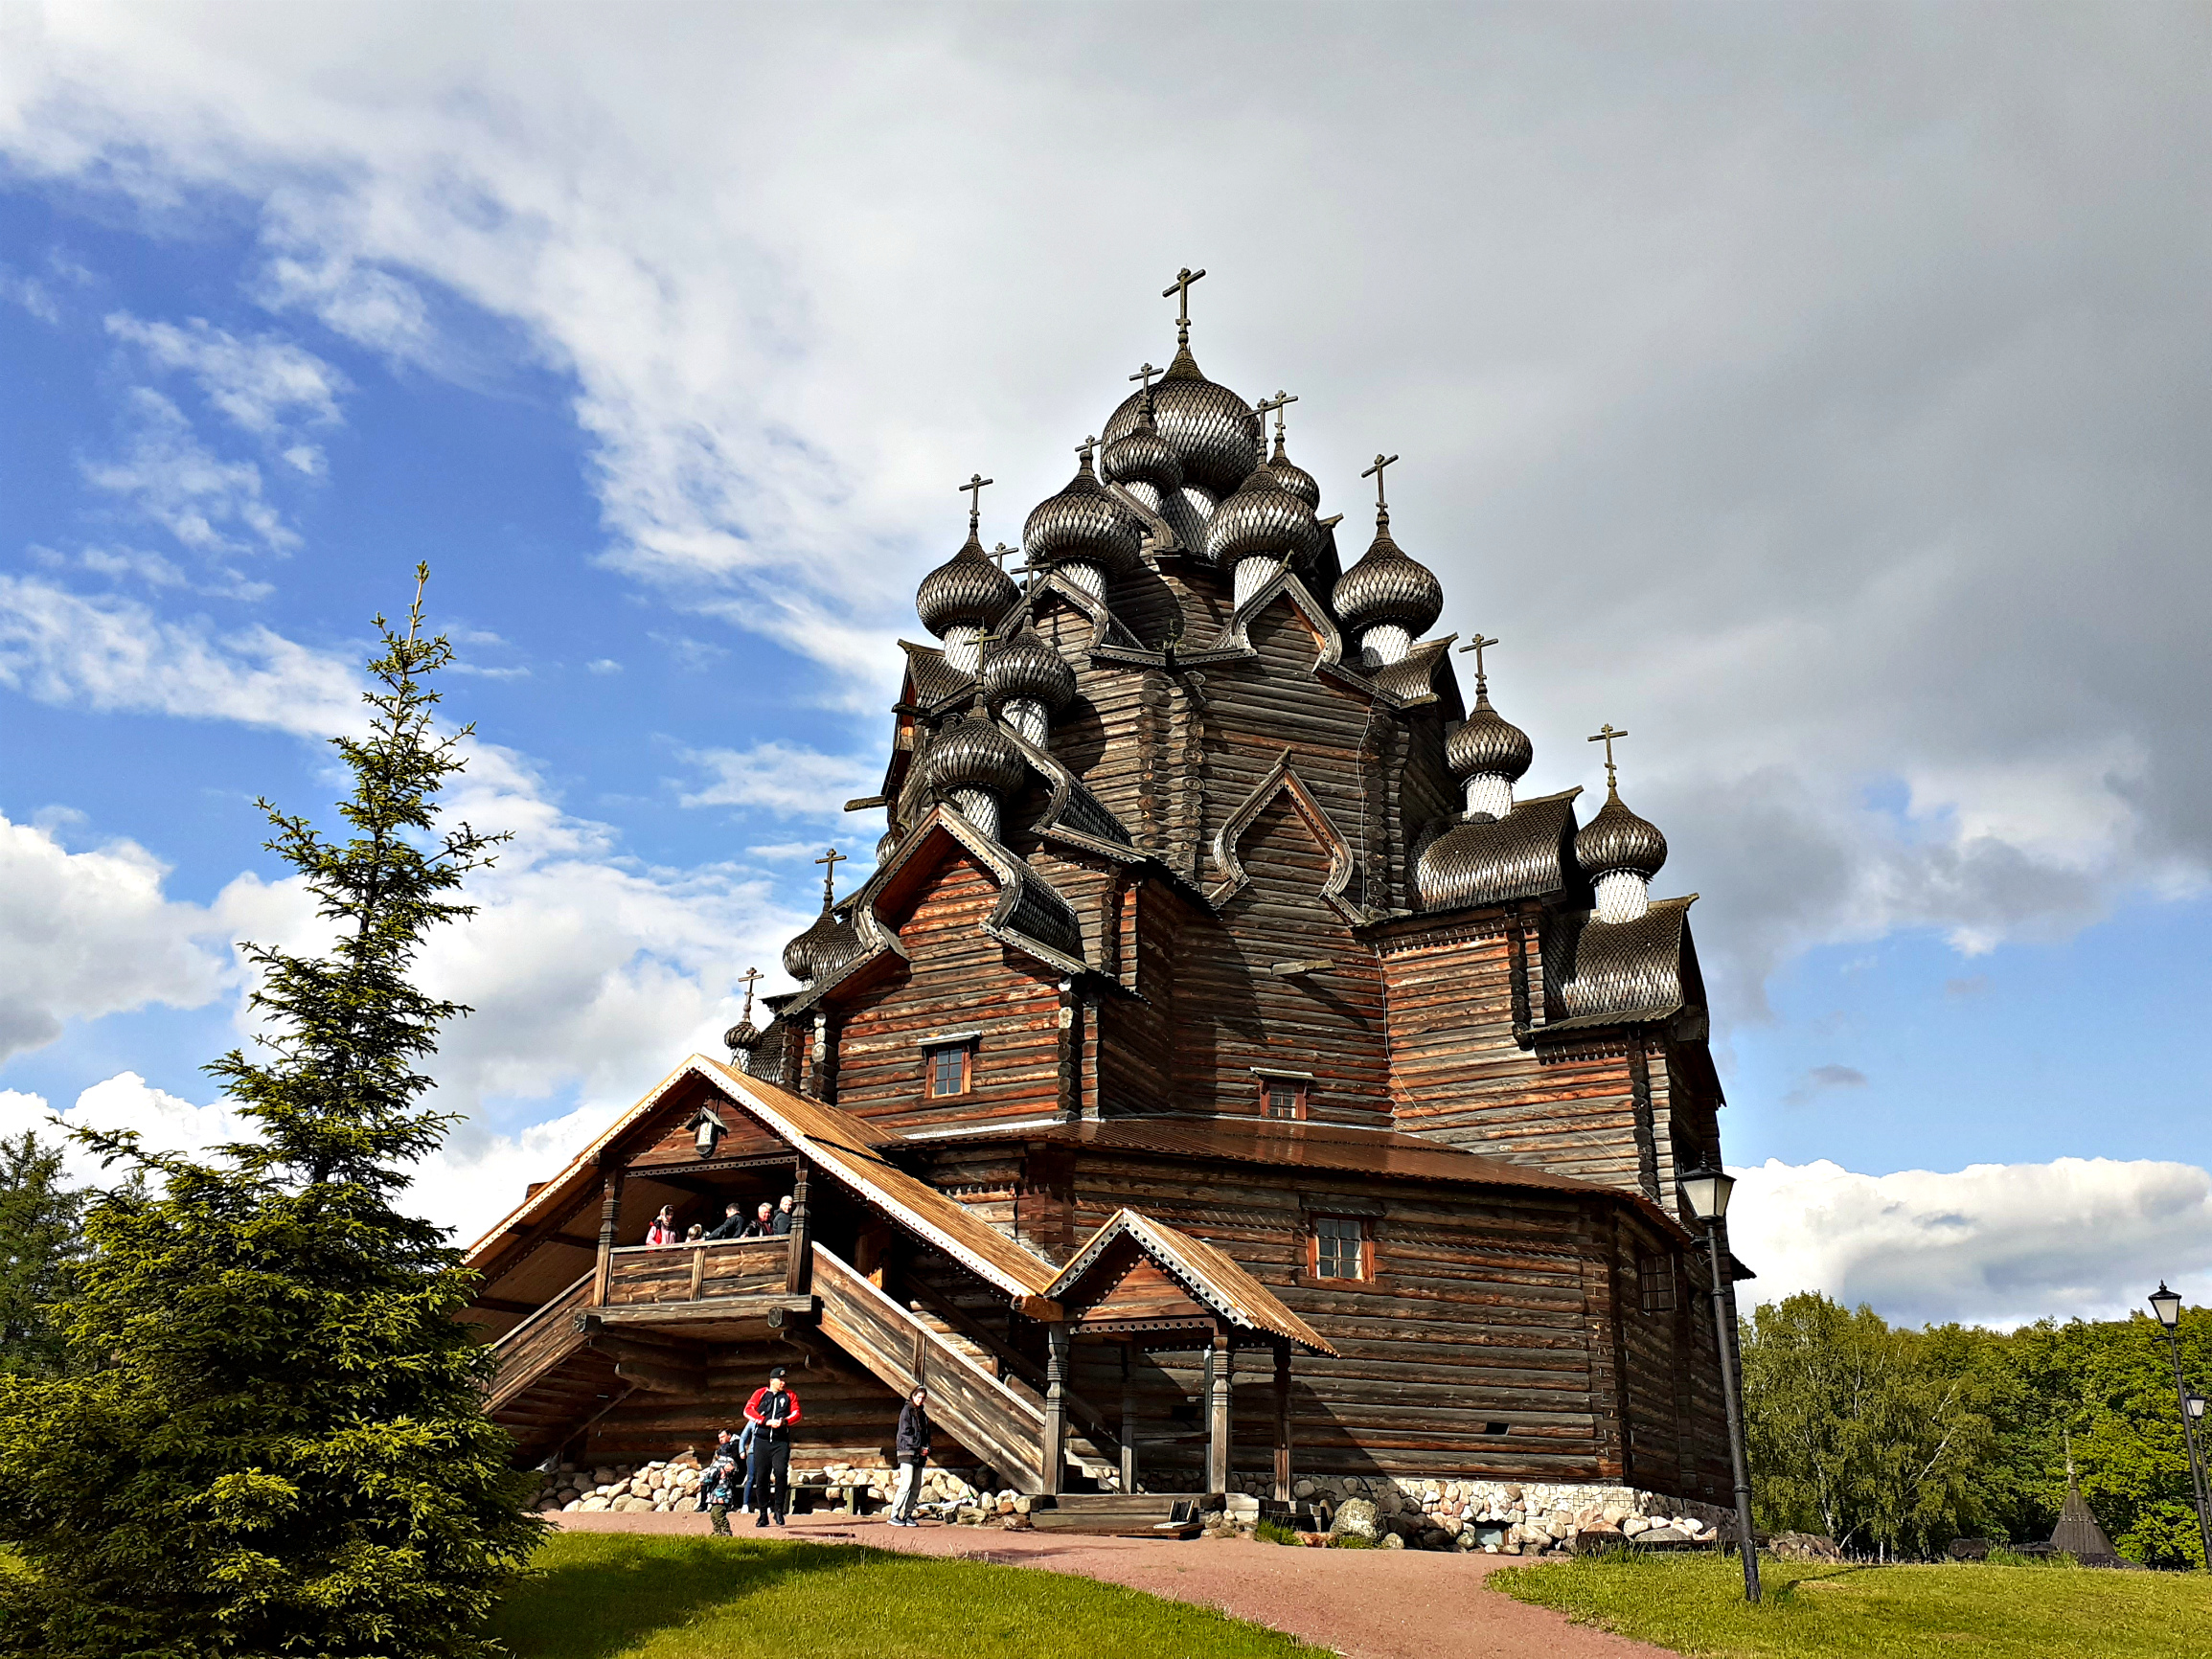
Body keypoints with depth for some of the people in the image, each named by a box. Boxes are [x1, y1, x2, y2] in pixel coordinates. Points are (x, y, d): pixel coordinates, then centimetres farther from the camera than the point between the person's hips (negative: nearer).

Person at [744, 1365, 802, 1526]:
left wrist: (784, 1421, -16)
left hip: (781, 1441, 0)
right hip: (762, 1440, 0)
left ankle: (779, 1509, -8)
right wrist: (767, 1421, -13)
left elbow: (796, 1413, 5)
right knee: (761, 1476, 0)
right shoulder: (760, 1393, 11)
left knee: (781, 1471, -18)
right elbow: (748, 1411, -2)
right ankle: (763, 1514, 11)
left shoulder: (790, 1395, 15)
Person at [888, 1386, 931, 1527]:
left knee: (916, 1487, 3)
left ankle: (907, 1515, 8)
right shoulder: (907, 1410, -2)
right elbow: (905, 1432, -10)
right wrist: (920, 1447, -13)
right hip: (907, 1451, -7)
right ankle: (894, 1516, -12)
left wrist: (927, 1448, 2)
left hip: (919, 1455, 7)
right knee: (906, 1484, -15)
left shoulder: (922, 1413, 20)